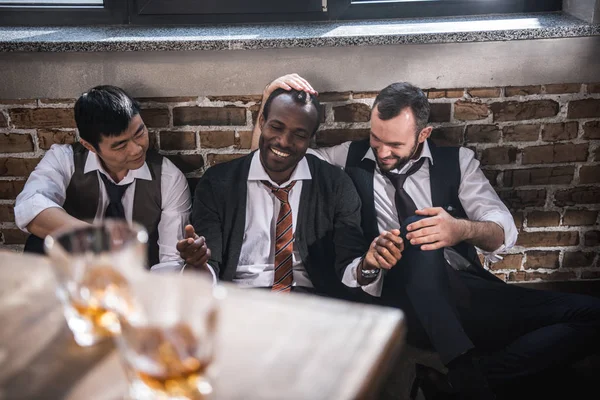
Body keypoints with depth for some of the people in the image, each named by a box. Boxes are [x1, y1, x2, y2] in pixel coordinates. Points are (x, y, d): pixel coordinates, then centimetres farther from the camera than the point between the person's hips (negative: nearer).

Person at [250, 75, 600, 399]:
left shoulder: (457, 161, 12)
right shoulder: (350, 160, 11)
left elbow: (504, 232, 2)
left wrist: (464, 229, -21)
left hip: (470, 293, 2)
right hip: (403, 301, -2)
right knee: (417, 226, -35)